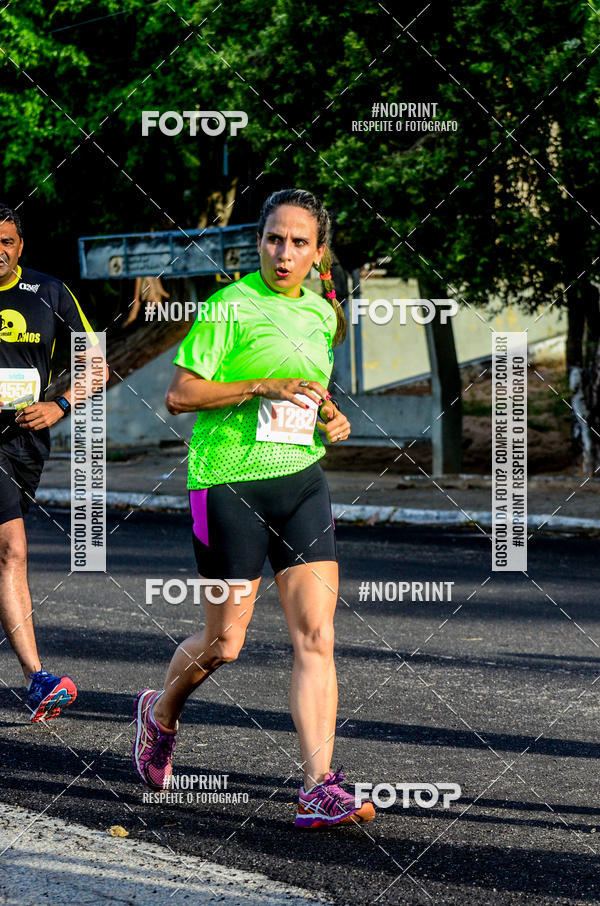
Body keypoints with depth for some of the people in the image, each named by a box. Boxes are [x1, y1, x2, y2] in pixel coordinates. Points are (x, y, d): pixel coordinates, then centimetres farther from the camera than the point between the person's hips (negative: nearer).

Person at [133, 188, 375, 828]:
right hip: (228, 482, -5)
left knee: (316, 638, -7)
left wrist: (332, 416, 7)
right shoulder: (229, 307, -9)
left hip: (302, 481, 5)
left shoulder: (321, 313, 11)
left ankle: (319, 790, -10)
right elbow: (179, 395, -11)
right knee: (223, 643, 4)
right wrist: (264, 388, -19)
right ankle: (161, 715, 36)